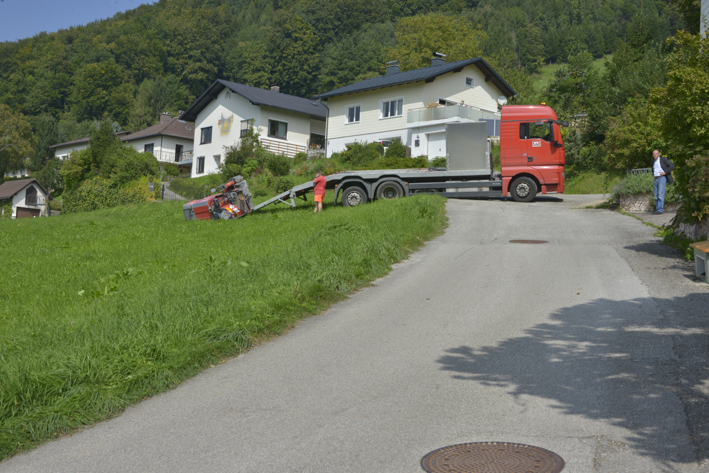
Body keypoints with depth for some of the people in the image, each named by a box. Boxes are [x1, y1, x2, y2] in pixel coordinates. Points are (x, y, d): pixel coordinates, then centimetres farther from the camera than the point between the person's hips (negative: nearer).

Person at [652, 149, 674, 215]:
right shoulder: (654, 161, 18)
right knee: (656, 195, 4)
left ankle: (660, 210, -15)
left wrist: (665, 172, -16)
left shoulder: (663, 159, -4)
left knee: (660, 194, -13)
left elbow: (672, 165, -13)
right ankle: (657, 209, 6)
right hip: (656, 179, 8)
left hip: (662, 178, -7)